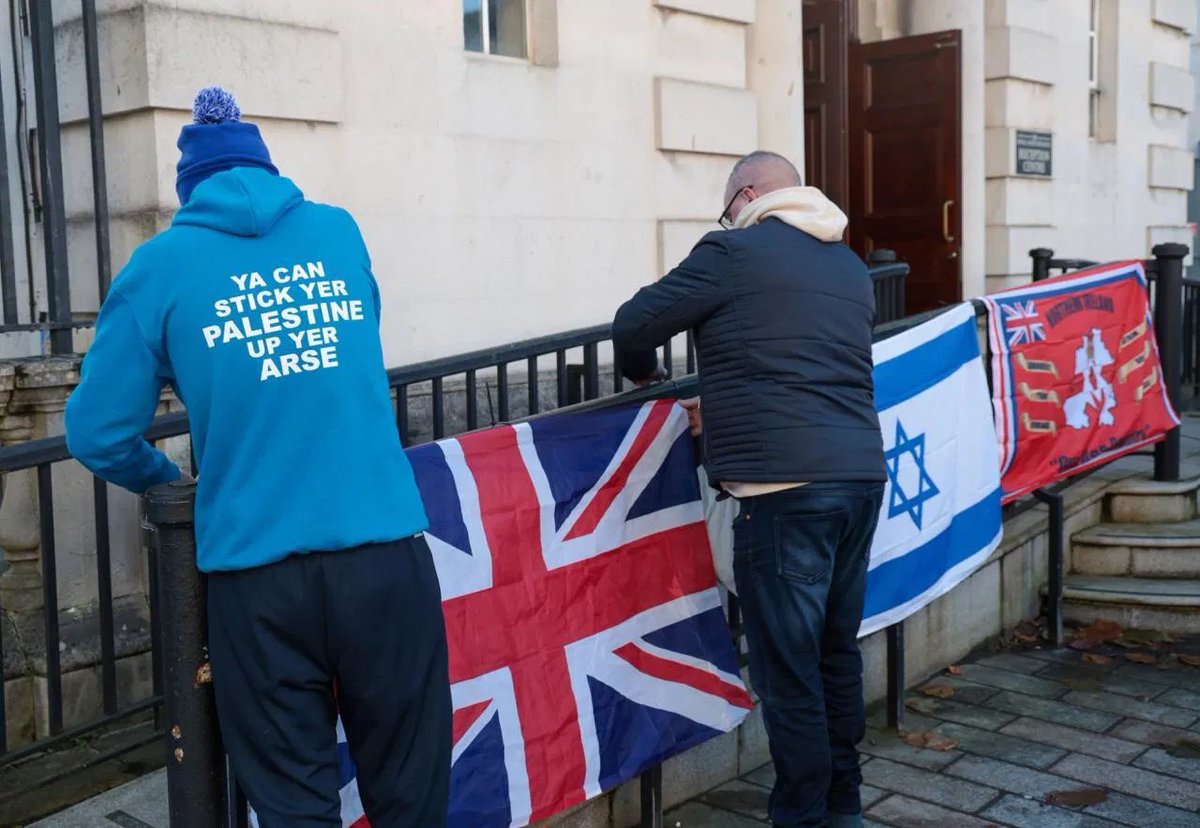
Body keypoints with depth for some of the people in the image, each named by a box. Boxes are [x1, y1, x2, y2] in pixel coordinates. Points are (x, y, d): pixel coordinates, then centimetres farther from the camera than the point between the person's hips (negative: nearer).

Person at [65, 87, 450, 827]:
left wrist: (163, 479, 22)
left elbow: (97, 433, 3)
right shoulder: (341, 231, 12)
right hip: (385, 553, 2)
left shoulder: (163, 262, 4)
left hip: (259, 572, -1)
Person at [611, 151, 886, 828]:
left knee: (788, 668, 0)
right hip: (861, 476, 8)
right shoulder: (851, 267, 19)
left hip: (786, 488, -8)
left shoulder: (735, 251, -2)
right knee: (838, 652, 17)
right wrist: (728, 411, 30)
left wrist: (644, 376, 23)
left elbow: (634, 325, 1)